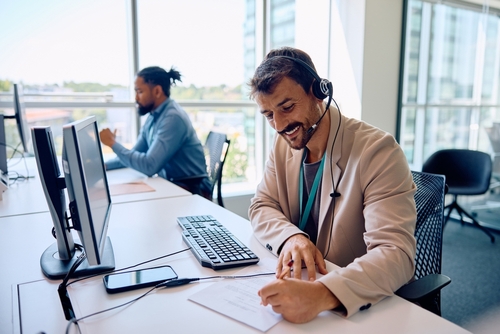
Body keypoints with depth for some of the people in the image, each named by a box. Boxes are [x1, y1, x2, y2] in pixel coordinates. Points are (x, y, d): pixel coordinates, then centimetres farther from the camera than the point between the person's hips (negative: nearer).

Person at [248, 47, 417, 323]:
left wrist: (322, 293, -41)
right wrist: (291, 237, -20)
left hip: (360, 308, -4)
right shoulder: (283, 145, 0)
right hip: (298, 287, 5)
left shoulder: (376, 151, -20)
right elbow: (261, 207, 1)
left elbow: (397, 255, -26)